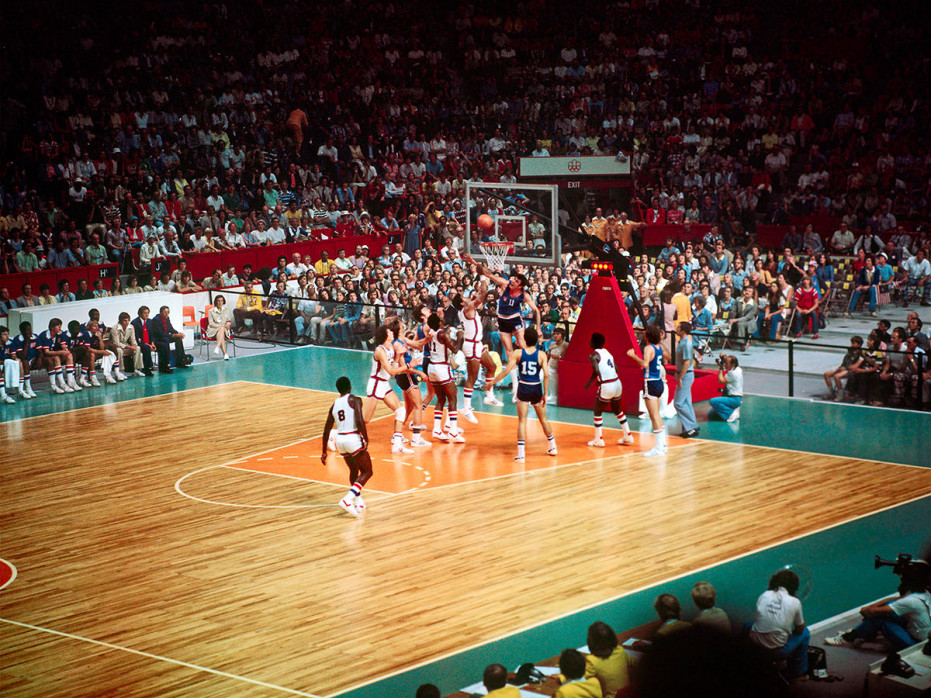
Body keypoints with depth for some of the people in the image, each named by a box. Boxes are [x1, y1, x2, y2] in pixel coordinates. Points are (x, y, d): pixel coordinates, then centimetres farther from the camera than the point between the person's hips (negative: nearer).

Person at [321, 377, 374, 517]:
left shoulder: (334, 404, 13)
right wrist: (366, 439, -11)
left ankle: (358, 501, 27)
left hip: (339, 439, 6)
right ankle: (347, 499, -14)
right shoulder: (355, 400, -4)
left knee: (354, 470, 27)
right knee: (367, 471, 4)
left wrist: (324, 452, 22)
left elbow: (327, 430, 16)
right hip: (353, 438, -6)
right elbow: (359, 421, -19)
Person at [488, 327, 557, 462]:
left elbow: (506, 371, -11)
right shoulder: (542, 355, -6)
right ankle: (553, 448, 32)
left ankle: (520, 454, -9)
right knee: (543, 419, 19)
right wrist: (545, 394, -4)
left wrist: (492, 382, -3)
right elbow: (546, 375, -10)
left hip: (523, 389, -1)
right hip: (537, 389, 1)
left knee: (522, 420, 0)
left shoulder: (518, 353, -6)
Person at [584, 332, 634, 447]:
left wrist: (588, 383, -6)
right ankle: (628, 437, 27)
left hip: (606, 386, -7)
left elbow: (596, 372, -21)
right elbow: (616, 369, 15)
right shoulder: (607, 352, 13)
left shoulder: (594, 355, -10)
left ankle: (598, 440, 9)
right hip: (617, 383, 8)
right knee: (617, 410, 25)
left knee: (597, 412, 8)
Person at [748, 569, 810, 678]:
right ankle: (798, 672, 32)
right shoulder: (794, 602, -5)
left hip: (754, 645, 3)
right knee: (805, 633, 22)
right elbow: (799, 629, 7)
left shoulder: (763, 595, 3)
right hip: (778, 652, -3)